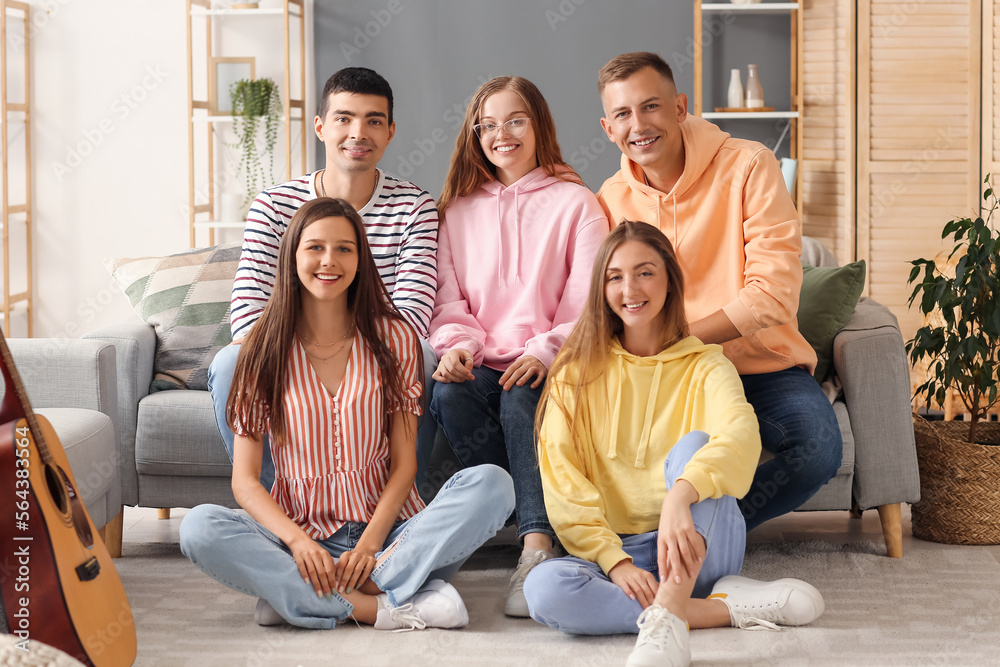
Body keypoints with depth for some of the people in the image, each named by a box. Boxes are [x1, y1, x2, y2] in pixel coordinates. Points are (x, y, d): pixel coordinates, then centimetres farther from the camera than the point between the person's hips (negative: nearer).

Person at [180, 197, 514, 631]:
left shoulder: (392, 337, 6)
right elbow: (245, 480, -2)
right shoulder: (266, 349, 3)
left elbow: (404, 464, 1)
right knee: (199, 527, -28)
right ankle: (372, 606, -32)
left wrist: (369, 543, -16)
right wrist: (298, 542, -21)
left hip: (388, 530, 1)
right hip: (301, 537, -1)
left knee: (492, 484, -25)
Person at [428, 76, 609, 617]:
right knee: (448, 394, -32)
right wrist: (456, 345, -10)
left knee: (519, 398, -36)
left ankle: (535, 544, -42)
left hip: (545, 367, -3)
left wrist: (544, 352, -18)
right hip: (482, 364, 3)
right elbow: (448, 298, 12)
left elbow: (586, 302, -2)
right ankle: (536, 535, -31)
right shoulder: (459, 209, 18)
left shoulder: (575, 203, 7)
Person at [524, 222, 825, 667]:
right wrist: (615, 562, -20)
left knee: (692, 445, -28)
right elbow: (562, 483, -4)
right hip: (614, 548, 1)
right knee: (543, 588, -31)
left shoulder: (704, 366, 3)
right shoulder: (577, 372, 7)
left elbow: (741, 434, -21)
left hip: (700, 545, -1)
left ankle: (666, 616, -42)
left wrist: (679, 497, -42)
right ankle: (728, 605, -26)